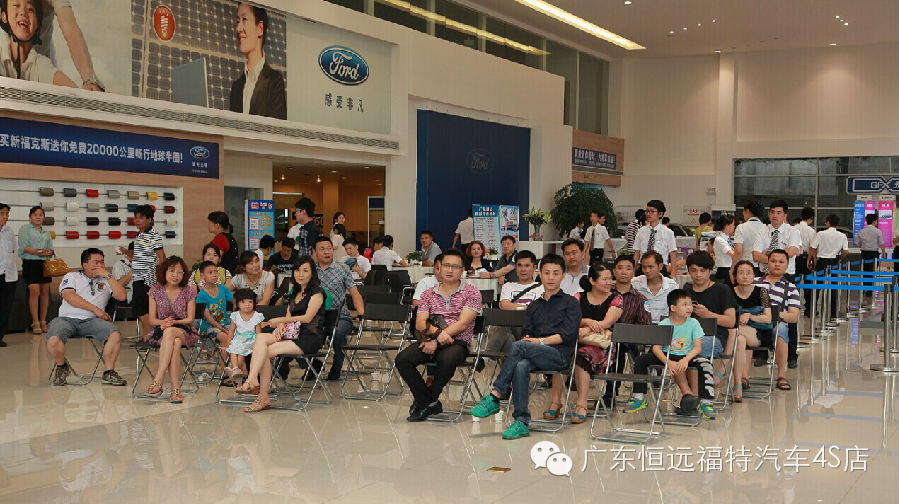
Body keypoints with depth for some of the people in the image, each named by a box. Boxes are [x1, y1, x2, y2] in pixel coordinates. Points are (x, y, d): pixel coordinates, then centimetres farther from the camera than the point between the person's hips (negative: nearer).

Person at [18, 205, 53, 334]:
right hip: (30, 263, -5)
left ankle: (43, 321, 10)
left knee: (45, 292, 3)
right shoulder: (25, 228, 6)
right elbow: (24, 246, -7)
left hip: (45, 264, 5)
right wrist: (37, 252, -18)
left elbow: (51, 250, 14)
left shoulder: (46, 233, 20)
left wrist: (48, 252, -9)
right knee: (34, 291, -13)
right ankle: (35, 323, -9)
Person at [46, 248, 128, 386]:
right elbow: (69, 296, -4)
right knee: (53, 340, -32)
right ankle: (62, 367, 2)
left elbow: (121, 296, 6)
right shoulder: (72, 277, 15)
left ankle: (109, 372, -10)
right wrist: (95, 309, -9)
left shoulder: (105, 281, 21)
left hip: (91, 321, 1)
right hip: (67, 318, -1)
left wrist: (108, 275, 3)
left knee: (115, 335, -28)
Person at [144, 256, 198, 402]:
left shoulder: (189, 291, 4)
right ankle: (176, 388, -44)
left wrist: (174, 322, -18)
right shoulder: (156, 290, 6)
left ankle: (157, 381, -44)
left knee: (170, 332, -39)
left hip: (185, 331, -1)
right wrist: (163, 322, -16)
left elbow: (190, 319, 1)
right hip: (161, 331, 1)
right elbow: (152, 319, 7)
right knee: (175, 343, -38)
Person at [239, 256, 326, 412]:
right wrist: (281, 326, -5)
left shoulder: (317, 292, 0)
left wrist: (280, 320, -10)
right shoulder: (294, 293, 24)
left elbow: (308, 317, -11)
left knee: (266, 351, -25)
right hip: (293, 334, 7)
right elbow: (288, 318, 19)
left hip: (310, 338, -7)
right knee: (260, 337, -22)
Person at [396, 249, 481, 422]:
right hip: (430, 341, 4)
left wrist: (436, 340, -15)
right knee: (402, 359, -23)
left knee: (446, 360, -38)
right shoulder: (428, 294, 16)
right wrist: (438, 332, -19)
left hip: (458, 342, -4)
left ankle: (426, 400, -12)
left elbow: (462, 324, -8)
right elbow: (420, 323, 3)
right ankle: (431, 403, -12)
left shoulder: (471, 293, 4)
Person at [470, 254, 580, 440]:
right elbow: (526, 333, 18)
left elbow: (568, 334, -2)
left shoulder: (571, 302, 11)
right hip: (534, 355, 4)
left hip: (559, 354, -4)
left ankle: (495, 396, -29)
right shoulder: (533, 306, 27)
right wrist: (526, 339, -6)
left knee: (519, 346, -32)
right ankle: (522, 421, -36)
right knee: (521, 367, -34)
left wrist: (541, 341, -11)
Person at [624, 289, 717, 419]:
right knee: (641, 360, -18)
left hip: (688, 356, -1)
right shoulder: (663, 325, -6)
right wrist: (668, 362, -29)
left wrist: (685, 360, -29)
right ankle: (638, 399, -8)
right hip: (667, 356, 1)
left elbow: (697, 347, -11)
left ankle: (705, 403, -22)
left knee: (705, 364, -30)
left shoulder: (693, 323, -5)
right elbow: (656, 348, -12)